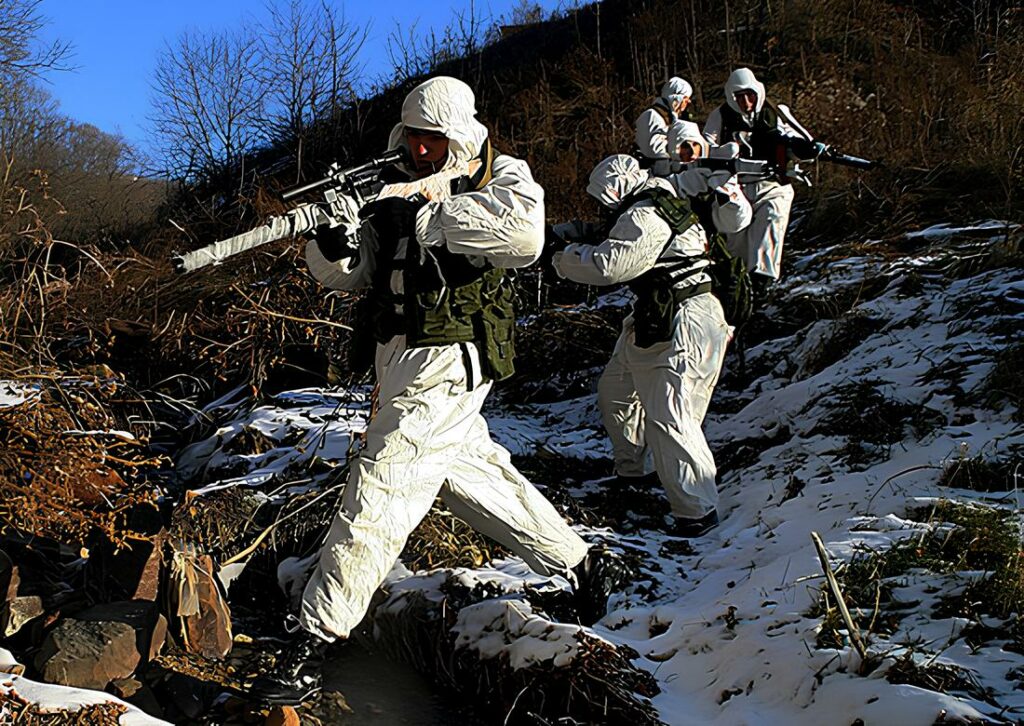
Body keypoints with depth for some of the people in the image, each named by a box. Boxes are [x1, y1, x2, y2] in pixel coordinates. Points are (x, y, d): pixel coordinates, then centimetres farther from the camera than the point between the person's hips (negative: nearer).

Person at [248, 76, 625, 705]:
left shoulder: (503, 178, -3)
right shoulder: (398, 194, 12)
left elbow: (526, 232, -28)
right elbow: (343, 274, 5)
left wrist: (427, 220, -26)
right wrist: (333, 234, -18)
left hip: (446, 365, -8)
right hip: (406, 364, 8)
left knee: (378, 492, -13)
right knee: (481, 477, 18)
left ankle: (312, 648, -11)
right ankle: (586, 565, 34)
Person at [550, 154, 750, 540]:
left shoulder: (644, 218, -18)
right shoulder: (659, 197, 13)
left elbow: (607, 264, -24)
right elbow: (616, 237, 24)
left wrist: (560, 254, -10)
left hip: (684, 325, -11)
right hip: (655, 320, 11)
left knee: (667, 417, -14)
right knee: (616, 391, 22)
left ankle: (697, 510, -11)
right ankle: (629, 472, 37)